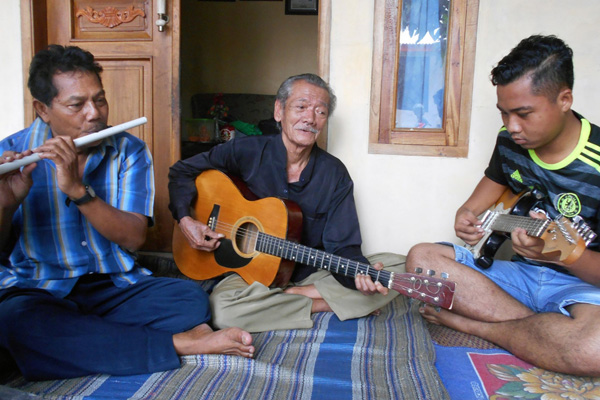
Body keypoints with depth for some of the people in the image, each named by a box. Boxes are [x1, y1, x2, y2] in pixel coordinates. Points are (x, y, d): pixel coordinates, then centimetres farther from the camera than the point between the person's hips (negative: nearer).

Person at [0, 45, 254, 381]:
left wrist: (78, 189, -25)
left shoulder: (130, 151, -2)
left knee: (190, 298, -24)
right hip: (37, 290, 1)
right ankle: (180, 343, -26)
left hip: (115, 287, 0)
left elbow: (135, 238, -12)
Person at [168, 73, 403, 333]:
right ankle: (322, 305, -14)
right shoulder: (247, 152, -6)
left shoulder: (335, 174, -4)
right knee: (221, 309, -35)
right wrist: (185, 219, -11)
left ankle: (296, 294, -14)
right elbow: (182, 170, 5)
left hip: (311, 274, 1)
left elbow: (341, 245, -6)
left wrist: (360, 273, -28)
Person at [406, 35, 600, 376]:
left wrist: (560, 255, -37)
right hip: (516, 268, 5)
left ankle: (468, 323, -15)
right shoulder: (510, 140, -2)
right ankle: (541, 325, -17)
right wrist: (468, 213, -3)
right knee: (421, 258, -15)